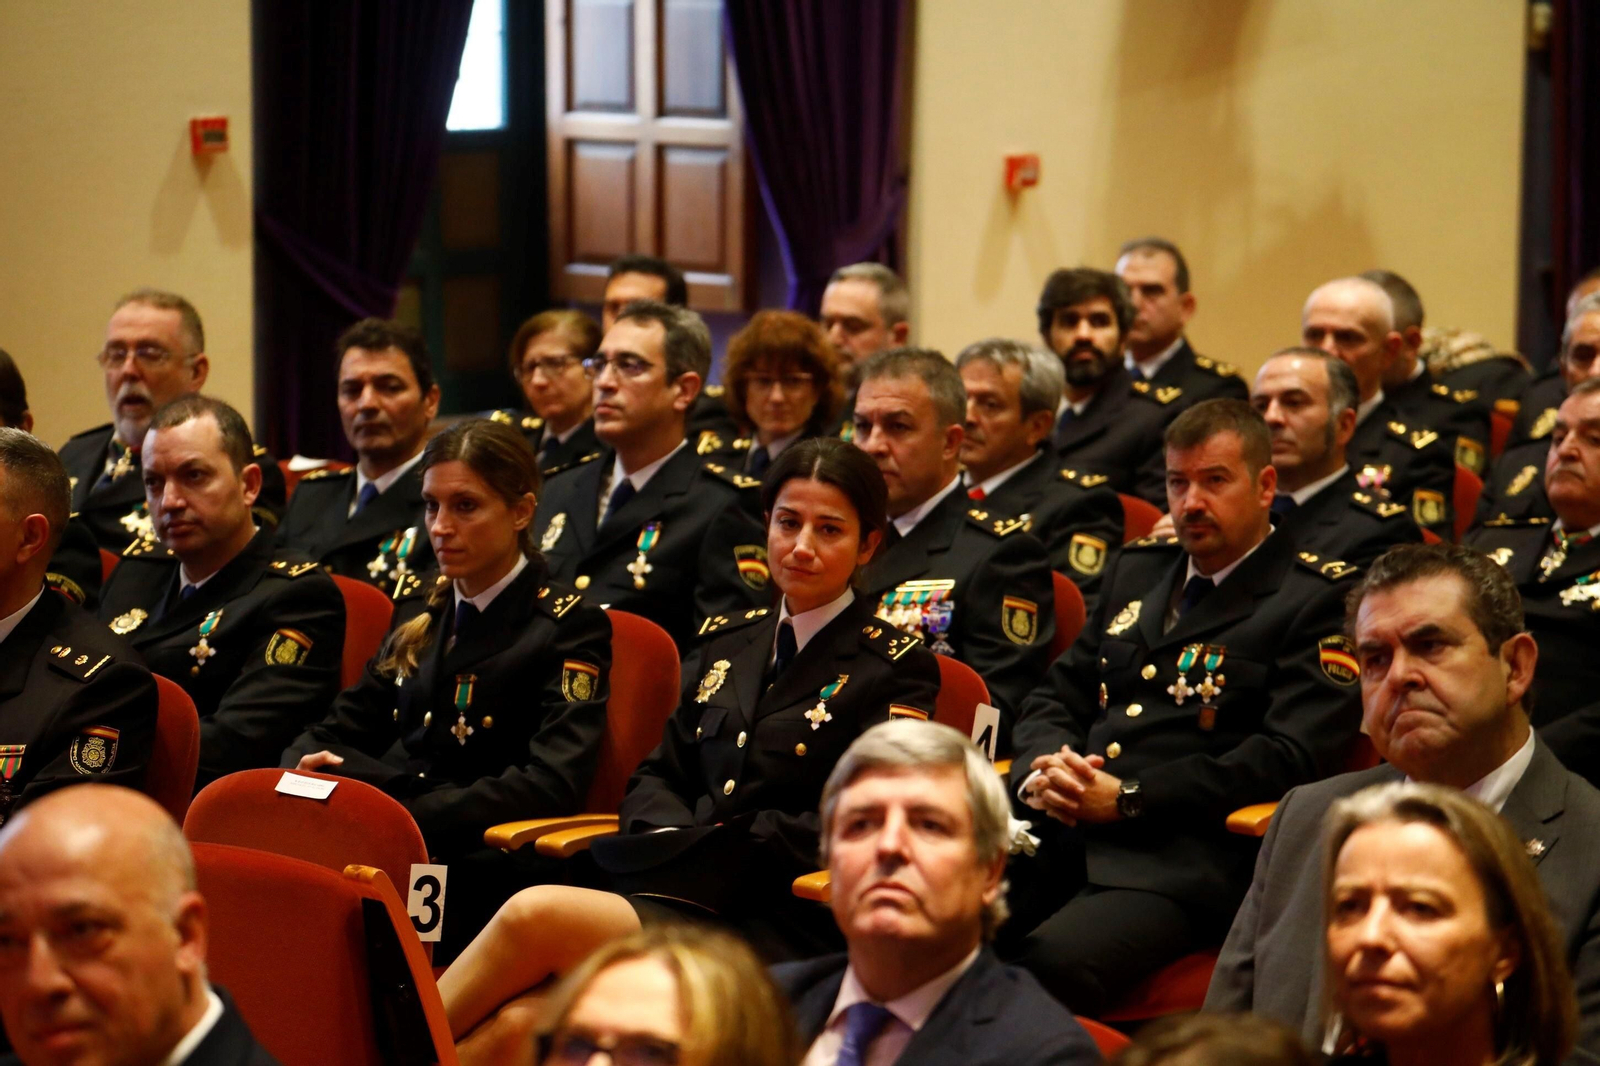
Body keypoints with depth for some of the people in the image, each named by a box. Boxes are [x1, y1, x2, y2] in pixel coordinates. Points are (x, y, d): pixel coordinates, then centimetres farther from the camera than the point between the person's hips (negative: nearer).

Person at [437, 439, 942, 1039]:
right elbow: (658, 775, 21)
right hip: (682, 890, 5)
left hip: (783, 925, -5)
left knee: (536, 914, -28)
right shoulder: (730, 646, 22)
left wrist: (703, 853, -14)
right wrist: (673, 840, -4)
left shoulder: (897, 668, 3)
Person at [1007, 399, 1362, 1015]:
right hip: (1059, 834, 6)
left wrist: (1127, 797, -12)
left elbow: (1291, 756, -8)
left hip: (1181, 860, -6)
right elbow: (1056, 697, 27)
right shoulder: (1137, 570, 25)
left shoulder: (1317, 599, 4)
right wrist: (1042, 767, 1)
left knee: (1047, 965, -37)